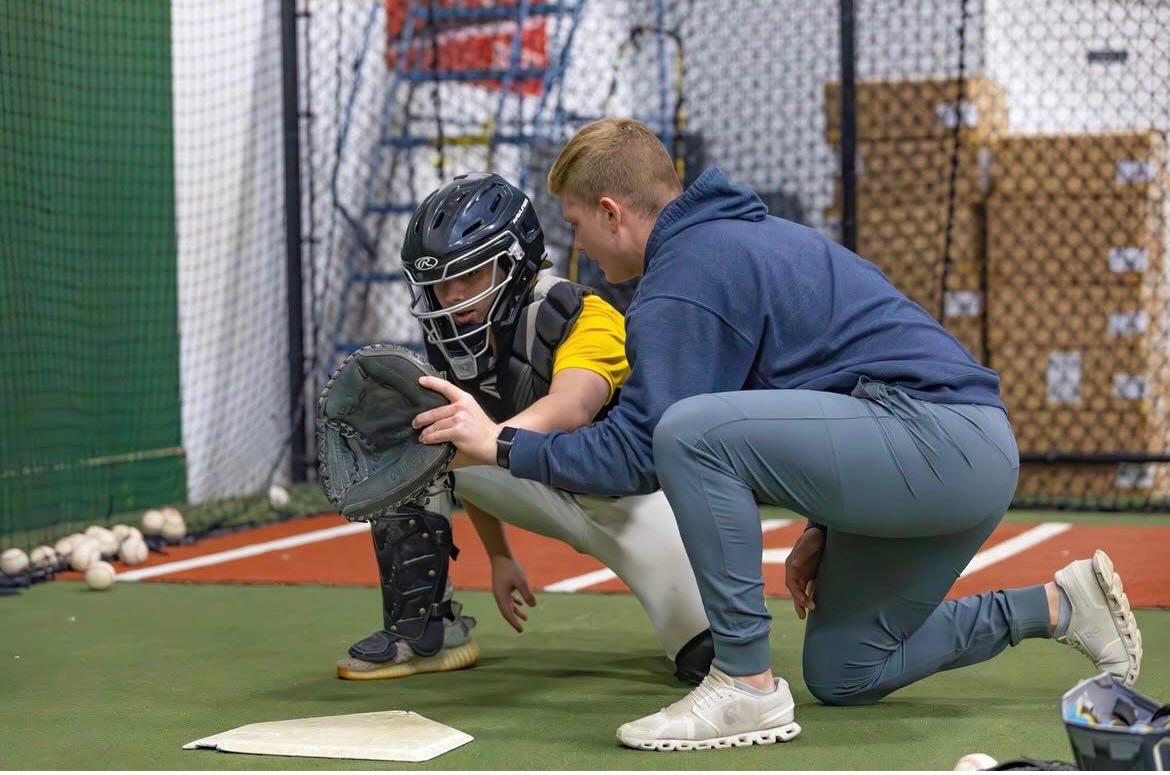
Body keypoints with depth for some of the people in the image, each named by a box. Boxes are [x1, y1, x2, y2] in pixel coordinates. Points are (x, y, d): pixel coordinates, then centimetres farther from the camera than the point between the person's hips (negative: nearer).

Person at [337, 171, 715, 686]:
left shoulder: (582, 320, -29)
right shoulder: (453, 344, -9)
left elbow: (570, 410, -52)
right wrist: (498, 555, 6)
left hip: (633, 494, -6)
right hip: (543, 485, 6)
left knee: (711, 654, -26)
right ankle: (424, 630, -8)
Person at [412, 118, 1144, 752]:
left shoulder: (682, 276, -9)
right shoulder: (758, 233, 21)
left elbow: (640, 452, -13)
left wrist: (503, 444, -4)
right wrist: (824, 526, 25)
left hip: (941, 440, -10)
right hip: (975, 460, 10)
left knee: (692, 430, -23)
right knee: (842, 673, 20)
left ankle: (748, 686, -16)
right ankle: (1059, 605, 23)